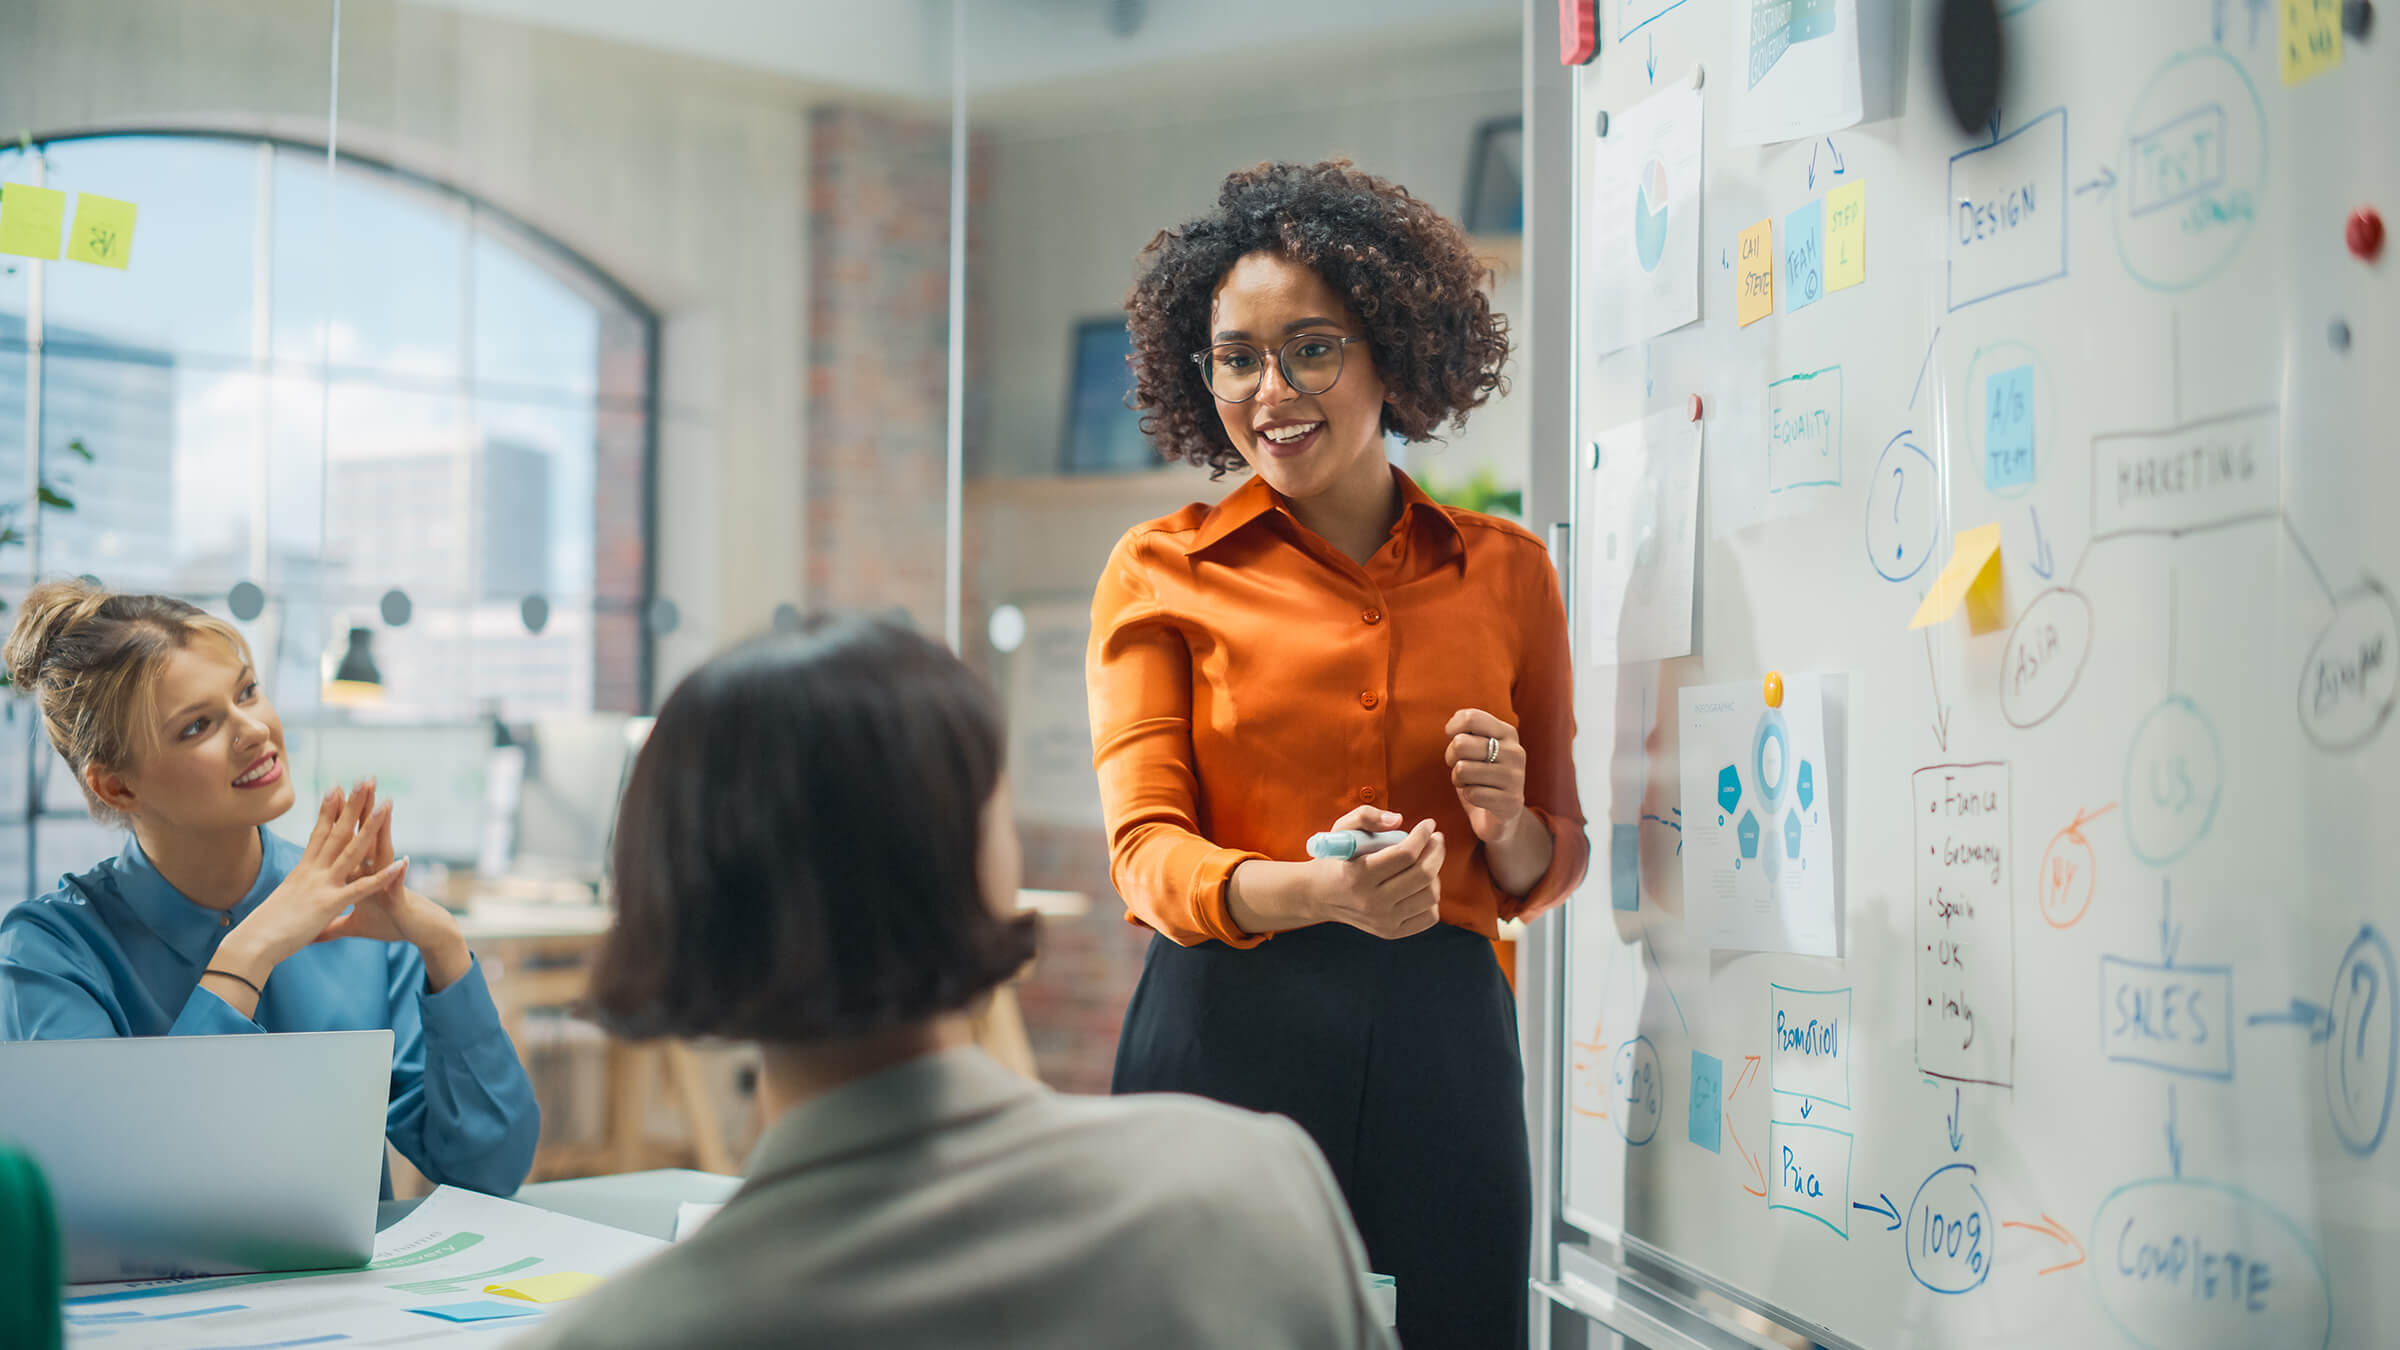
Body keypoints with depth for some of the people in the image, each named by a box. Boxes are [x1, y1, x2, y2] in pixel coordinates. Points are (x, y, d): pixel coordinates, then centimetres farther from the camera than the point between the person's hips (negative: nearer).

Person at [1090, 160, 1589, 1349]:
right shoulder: (1161, 572, 5)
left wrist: (1508, 827, -7)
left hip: (1443, 1038, 2)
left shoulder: (1508, 570, 11)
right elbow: (1146, 852, -4)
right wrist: (1320, 891, -24)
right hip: (1230, 1031, -2)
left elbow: (1552, 868, 17)